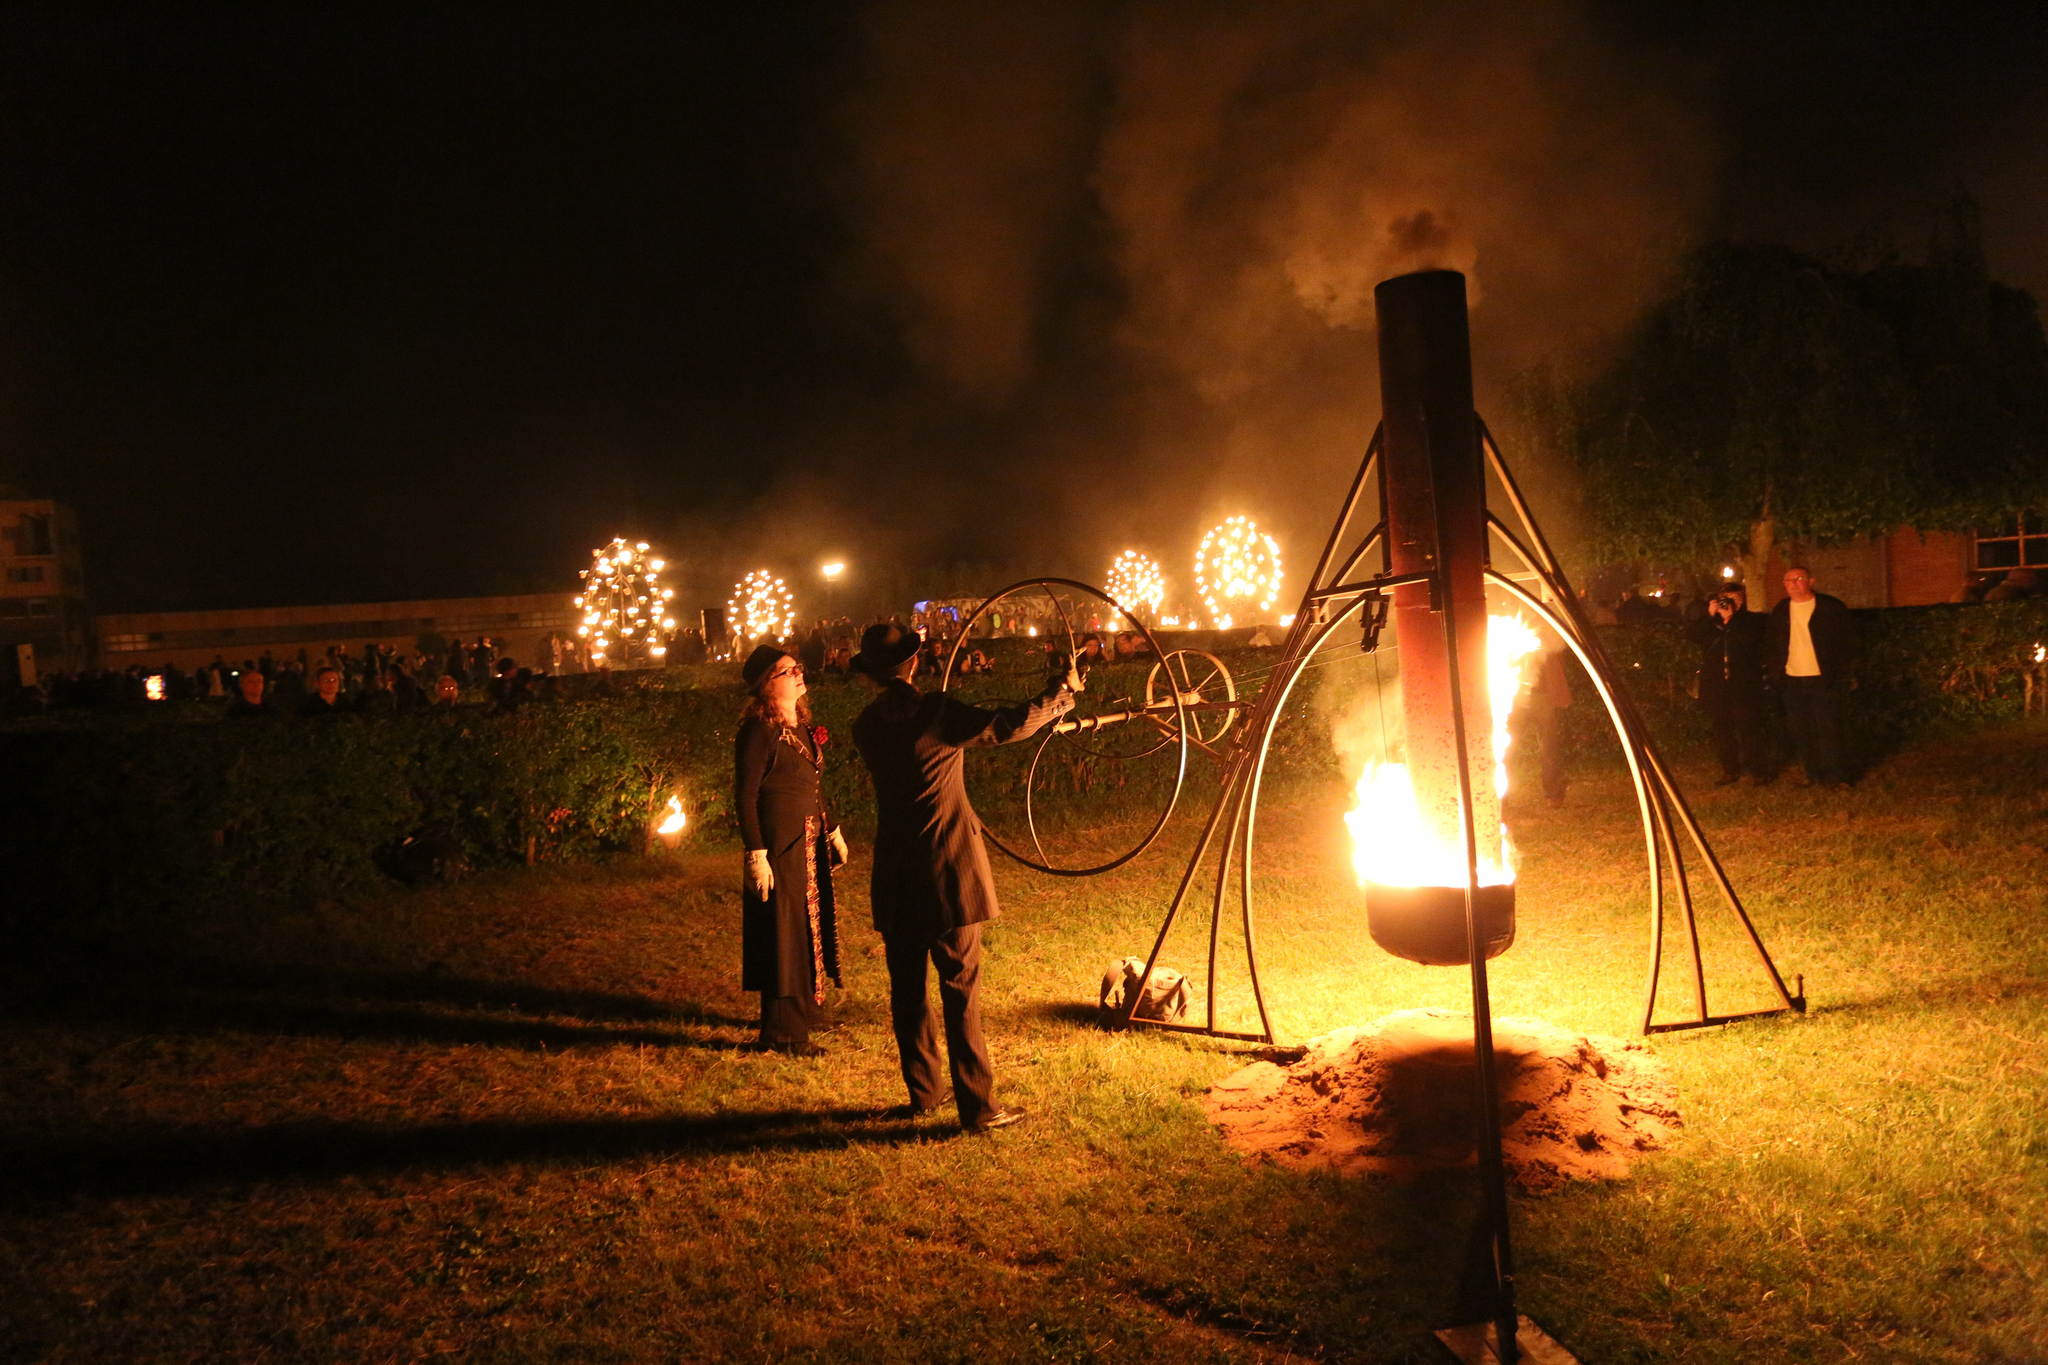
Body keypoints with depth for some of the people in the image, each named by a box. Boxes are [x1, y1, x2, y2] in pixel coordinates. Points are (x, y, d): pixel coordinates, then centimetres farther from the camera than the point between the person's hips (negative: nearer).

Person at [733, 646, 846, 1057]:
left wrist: (832, 830, 22)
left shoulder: (801, 725, 9)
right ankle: (781, 1033, 10)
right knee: (783, 934, -1)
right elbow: (745, 796, -18)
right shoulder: (759, 731, -17)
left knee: (809, 925, 18)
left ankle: (801, 1013, 33)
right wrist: (756, 854, -21)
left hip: (810, 843, 9)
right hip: (779, 846, -9)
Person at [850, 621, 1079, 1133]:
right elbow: (1011, 723, -12)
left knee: (907, 990, 13)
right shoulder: (937, 713, -12)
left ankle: (922, 1093, 24)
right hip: (948, 872, -5)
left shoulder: (867, 727, 3)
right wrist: (1062, 689, 3)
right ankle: (978, 1106, 4)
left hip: (895, 880, 5)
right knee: (961, 991, 0)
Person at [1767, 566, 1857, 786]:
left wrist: (1841, 673, -7)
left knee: (1828, 729, -7)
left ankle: (1836, 778, 1)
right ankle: (1813, 776, 15)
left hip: (1823, 680, -4)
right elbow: (1774, 648, 17)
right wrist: (1776, 676, 7)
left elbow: (1848, 642, 1)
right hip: (1792, 683, 4)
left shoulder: (1832, 607, -1)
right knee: (1798, 732, 5)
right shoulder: (1780, 612, 11)